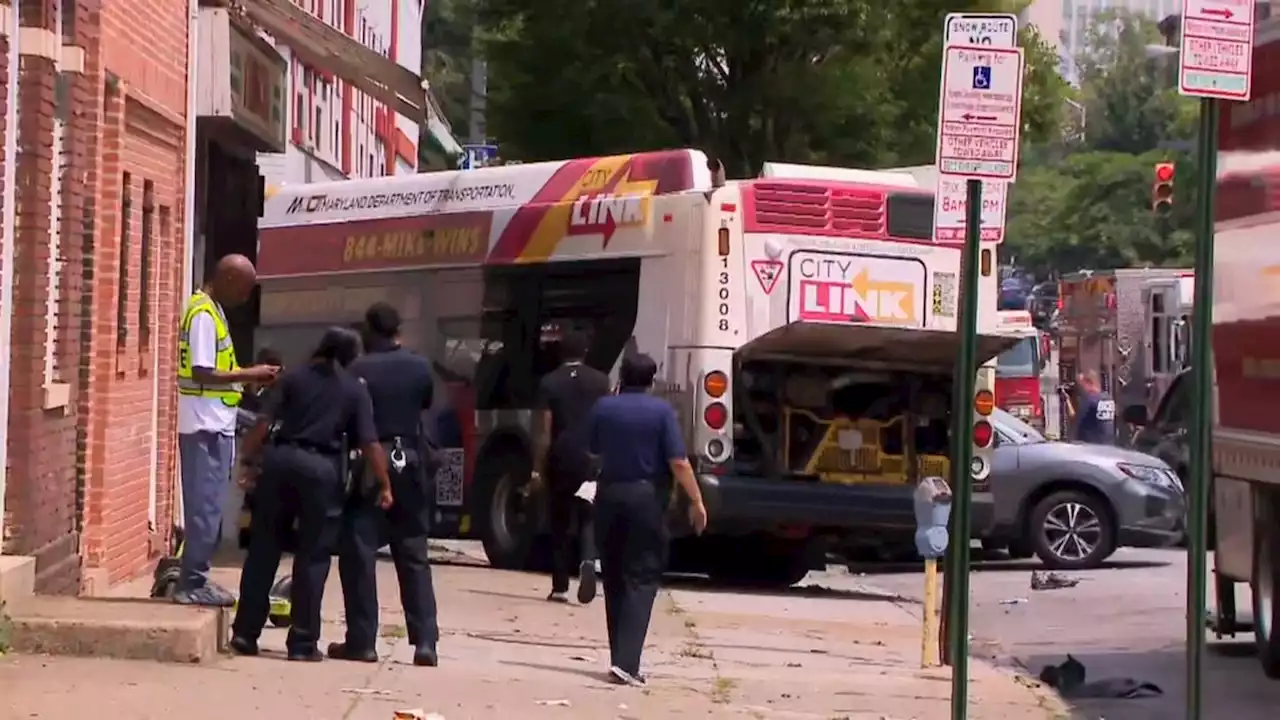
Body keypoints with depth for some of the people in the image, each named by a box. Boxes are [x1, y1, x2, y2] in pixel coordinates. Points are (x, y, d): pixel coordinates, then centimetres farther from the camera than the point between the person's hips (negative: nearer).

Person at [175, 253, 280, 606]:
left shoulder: (212, 310, 15)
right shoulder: (203, 314, -15)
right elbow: (201, 372, -20)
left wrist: (248, 377, 8)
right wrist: (248, 375, -13)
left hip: (215, 425, 10)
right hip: (206, 426, -10)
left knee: (207, 505, 12)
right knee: (205, 505, -7)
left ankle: (195, 578, 17)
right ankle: (192, 584, -3)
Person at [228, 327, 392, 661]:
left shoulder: (292, 378, 9)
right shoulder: (355, 390, 5)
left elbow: (264, 423, 0)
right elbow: (370, 443, -2)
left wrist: (248, 460, 3)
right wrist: (384, 485, 3)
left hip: (281, 459, 2)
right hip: (322, 469, -2)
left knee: (263, 548, 9)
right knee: (312, 557, 4)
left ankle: (245, 633, 10)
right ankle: (303, 642, 3)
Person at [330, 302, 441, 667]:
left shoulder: (358, 371, -11)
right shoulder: (420, 368, -1)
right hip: (408, 465, 4)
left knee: (359, 555, 3)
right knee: (414, 557, 8)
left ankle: (361, 641, 0)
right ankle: (425, 642, 2)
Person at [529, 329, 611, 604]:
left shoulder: (549, 382, -1)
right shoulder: (600, 381, 3)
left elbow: (544, 431, -4)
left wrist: (537, 469, -1)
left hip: (561, 461, -1)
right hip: (592, 459, 1)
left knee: (560, 522, 9)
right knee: (588, 517, 8)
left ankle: (560, 587, 9)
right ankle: (588, 560, -21)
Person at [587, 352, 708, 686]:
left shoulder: (603, 408, 2)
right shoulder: (661, 411, -7)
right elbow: (678, 462, -13)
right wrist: (696, 501, -6)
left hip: (609, 496, 3)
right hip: (646, 498, -3)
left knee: (614, 581, 14)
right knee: (641, 580, -3)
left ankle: (620, 659, 17)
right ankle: (626, 662, -17)